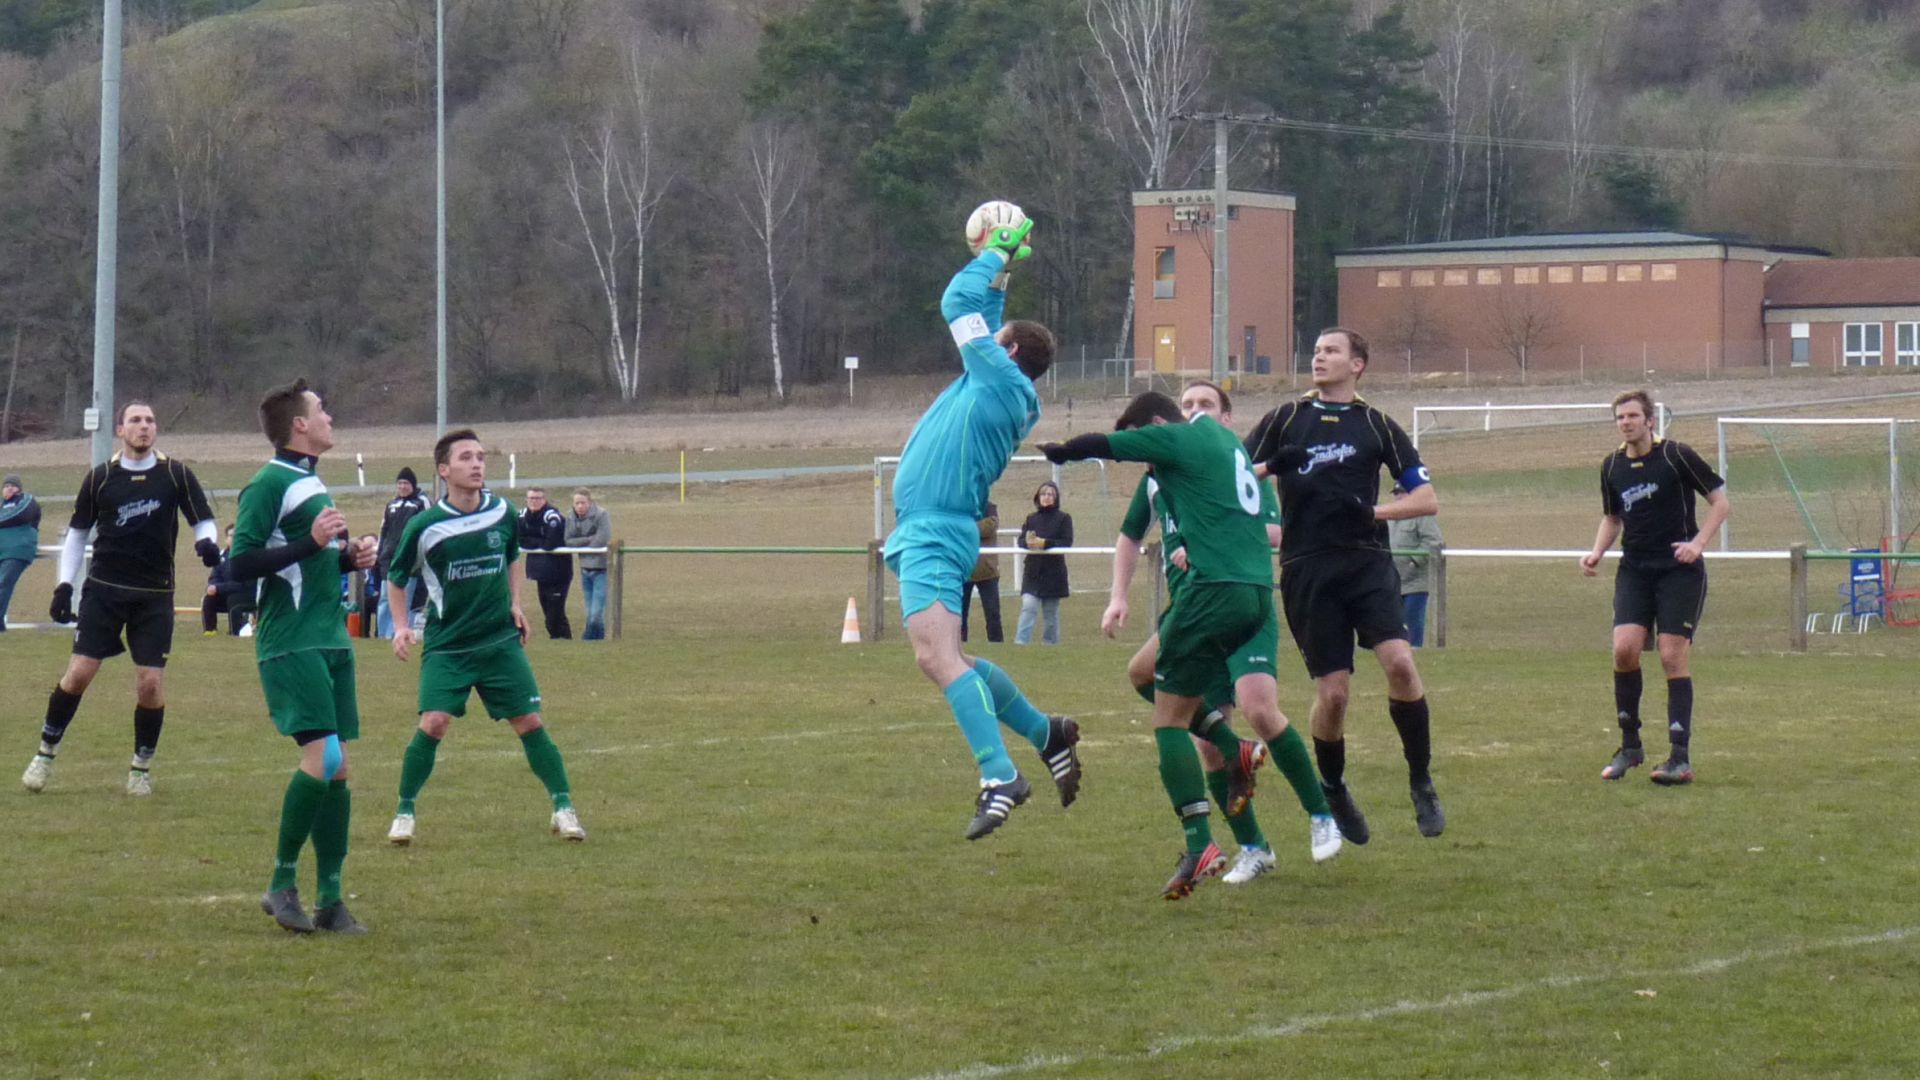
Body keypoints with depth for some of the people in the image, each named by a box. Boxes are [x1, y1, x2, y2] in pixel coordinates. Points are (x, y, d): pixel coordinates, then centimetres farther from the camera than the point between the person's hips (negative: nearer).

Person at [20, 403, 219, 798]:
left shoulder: (176, 475, -1)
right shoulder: (100, 477, 1)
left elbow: (204, 520, 5)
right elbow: (77, 532, 10)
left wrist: (207, 543, -19)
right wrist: (64, 584, 4)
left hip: (155, 595, 0)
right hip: (103, 589, 0)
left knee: (150, 683, -5)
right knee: (78, 673, -7)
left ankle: (142, 766, 13)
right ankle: (45, 753, 9)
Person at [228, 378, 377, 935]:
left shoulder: (312, 482, 19)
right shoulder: (269, 484, -10)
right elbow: (241, 564, -17)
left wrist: (349, 556, 13)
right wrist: (312, 542, -22)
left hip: (331, 639, 9)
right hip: (291, 644, -9)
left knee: (338, 768, 5)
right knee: (322, 758, -18)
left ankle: (330, 899, 7)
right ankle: (282, 883, -7)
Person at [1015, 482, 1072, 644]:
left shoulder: (1064, 518, 0)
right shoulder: (1032, 518, 9)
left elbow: (1067, 542, -10)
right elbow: (1021, 540, 3)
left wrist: (1044, 543, -21)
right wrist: (1028, 542, -21)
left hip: (1053, 572, -1)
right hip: (1033, 571, 1)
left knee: (1051, 611, 8)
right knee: (1028, 606, -13)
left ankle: (1051, 641, 20)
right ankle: (1020, 642, -19)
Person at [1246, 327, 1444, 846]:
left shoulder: (1376, 425, 10)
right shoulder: (1286, 420, 11)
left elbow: (1427, 498, 8)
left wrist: (1375, 511, -8)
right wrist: (1268, 468, -9)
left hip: (1367, 562, 0)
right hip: (1307, 570, 0)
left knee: (1399, 661, -22)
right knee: (1332, 692, -5)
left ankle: (1421, 781, -6)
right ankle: (1332, 790, 20)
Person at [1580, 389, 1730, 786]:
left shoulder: (1676, 456, -7)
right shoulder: (1612, 467, 8)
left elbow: (1721, 502, -2)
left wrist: (1698, 542, -16)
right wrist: (1597, 552, 5)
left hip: (1680, 570, -4)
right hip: (1634, 570, 4)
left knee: (1673, 656, -8)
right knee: (1624, 647, -13)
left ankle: (1681, 758, -4)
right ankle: (1630, 745, 3)